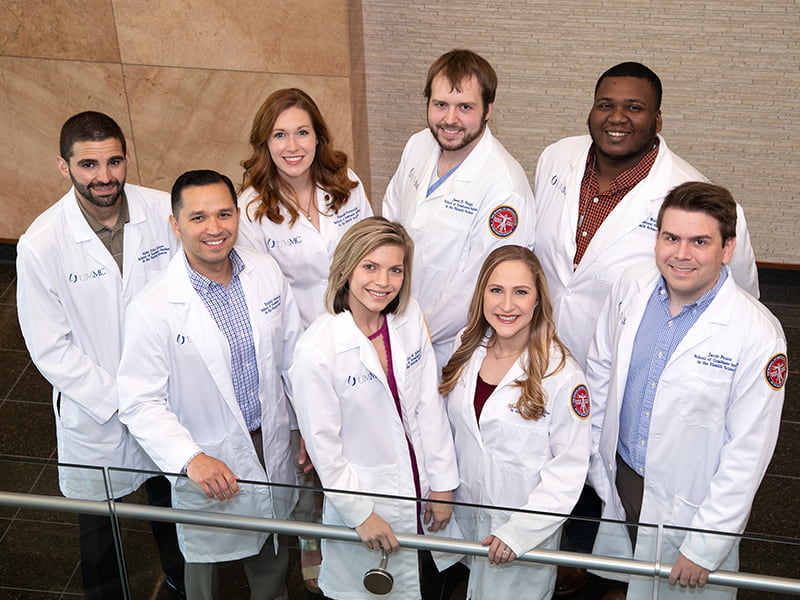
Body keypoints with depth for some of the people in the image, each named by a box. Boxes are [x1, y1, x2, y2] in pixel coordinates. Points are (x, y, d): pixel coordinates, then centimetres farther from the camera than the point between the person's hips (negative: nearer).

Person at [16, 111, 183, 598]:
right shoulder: (41, 245, -20)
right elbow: (52, 349, -14)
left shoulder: (165, 212, -15)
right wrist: (119, 401, -17)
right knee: (98, 520, 20)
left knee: (173, 501, 26)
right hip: (94, 412, -2)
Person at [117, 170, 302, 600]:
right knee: (206, 555, 22)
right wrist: (190, 459, -31)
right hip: (207, 460, -4)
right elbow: (140, 403, -20)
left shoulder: (266, 272, -11)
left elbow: (291, 352, 2)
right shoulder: (152, 309, -25)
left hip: (272, 439, 4)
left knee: (271, 549, 28)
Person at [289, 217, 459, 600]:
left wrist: (443, 483, 1)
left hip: (417, 493, 5)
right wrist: (361, 514, -10)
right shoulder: (316, 349, -22)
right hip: (362, 499, -4)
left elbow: (428, 404, -1)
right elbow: (322, 445, -15)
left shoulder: (411, 318, -7)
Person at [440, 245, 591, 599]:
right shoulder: (466, 352, -2)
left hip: (526, 530, -4)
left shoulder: (562, 374, -19)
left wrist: (520, 530, -21)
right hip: (465, 516, 5)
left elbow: (569, 467, -17)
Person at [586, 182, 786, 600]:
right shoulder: (632, 286, -9)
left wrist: (704, 547, -15)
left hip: (687, 501, -4)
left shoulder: (758, 336, -24)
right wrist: (594, 457, 9)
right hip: (620, 476, 4)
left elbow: (747, 454, -19)